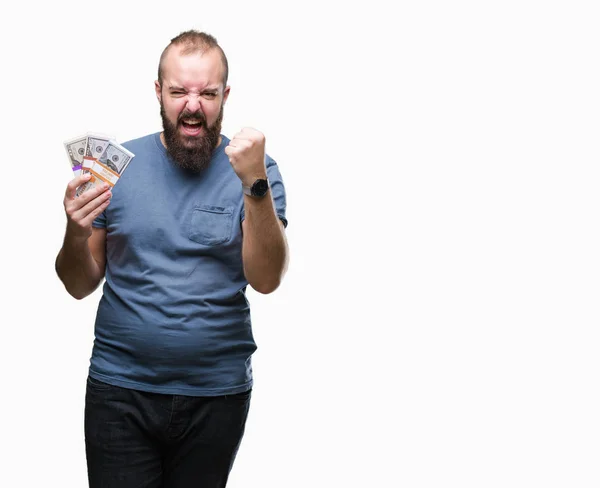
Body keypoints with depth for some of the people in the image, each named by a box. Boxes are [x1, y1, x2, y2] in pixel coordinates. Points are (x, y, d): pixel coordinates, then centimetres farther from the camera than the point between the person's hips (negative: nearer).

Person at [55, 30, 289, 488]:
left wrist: (256, 185, -27)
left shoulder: (253, 167, -3)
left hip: (217, 395, 0)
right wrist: (75, 236, -16)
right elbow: (80, 286, 5)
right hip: (120, 389, 0)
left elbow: (266, 278, -15)